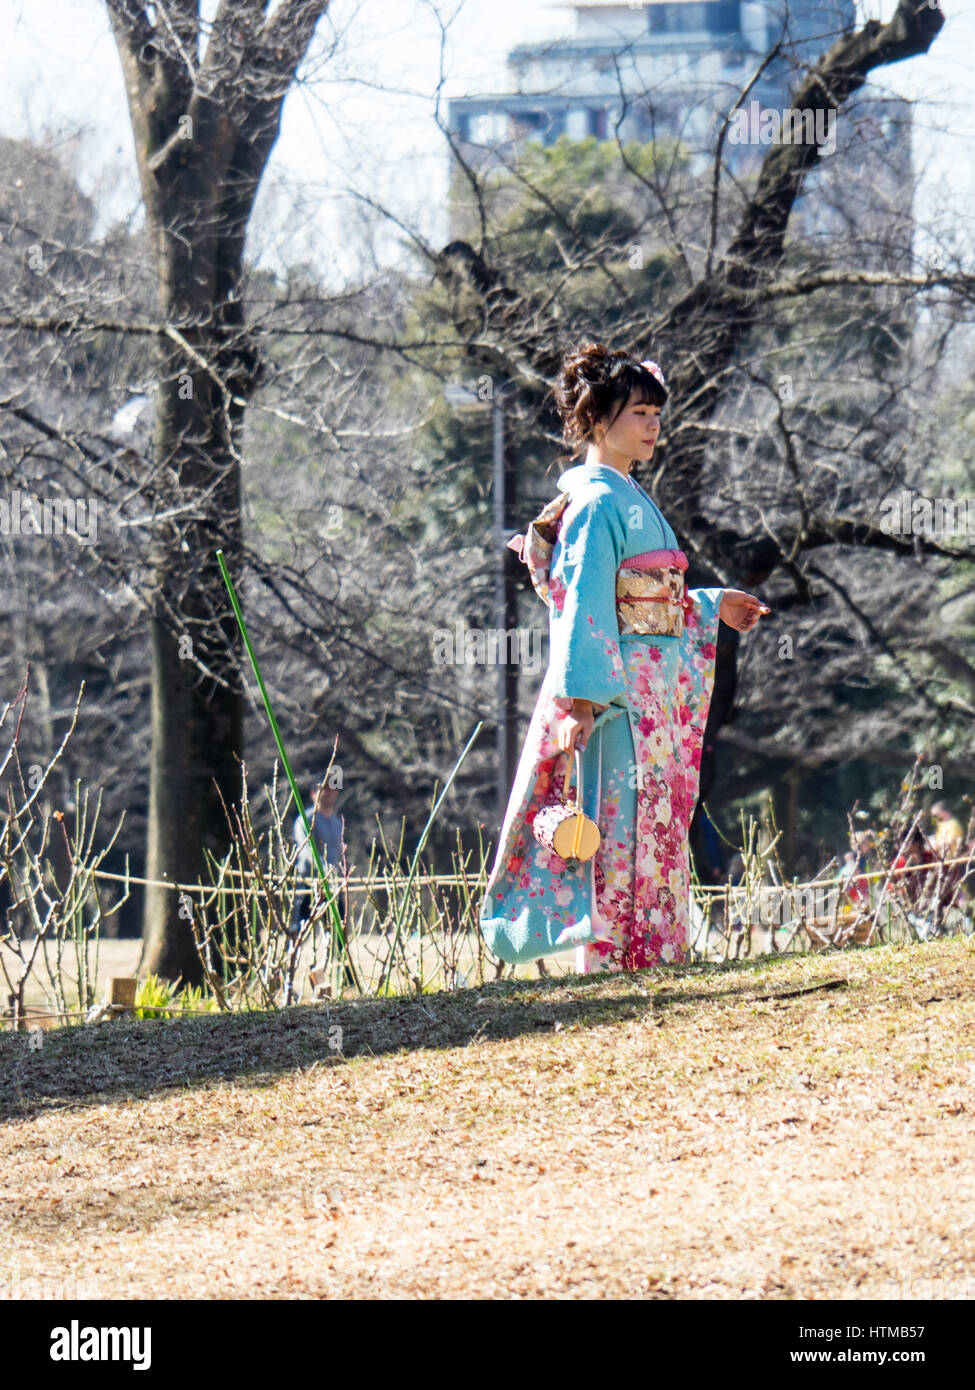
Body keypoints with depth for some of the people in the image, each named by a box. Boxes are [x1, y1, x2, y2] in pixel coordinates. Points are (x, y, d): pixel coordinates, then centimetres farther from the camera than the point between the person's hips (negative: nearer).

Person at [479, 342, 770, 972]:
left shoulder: (633, 500, 17)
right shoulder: (598, 503, -11)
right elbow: (585, 606, -18)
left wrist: (712, 606, 32)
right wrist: (579, 697, -23)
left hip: (658, 690, 10)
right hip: (620, 688, -10)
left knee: (658, 831, 8)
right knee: (626, 827, -10)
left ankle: (656, 963, 10)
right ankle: (618, 963, -9)